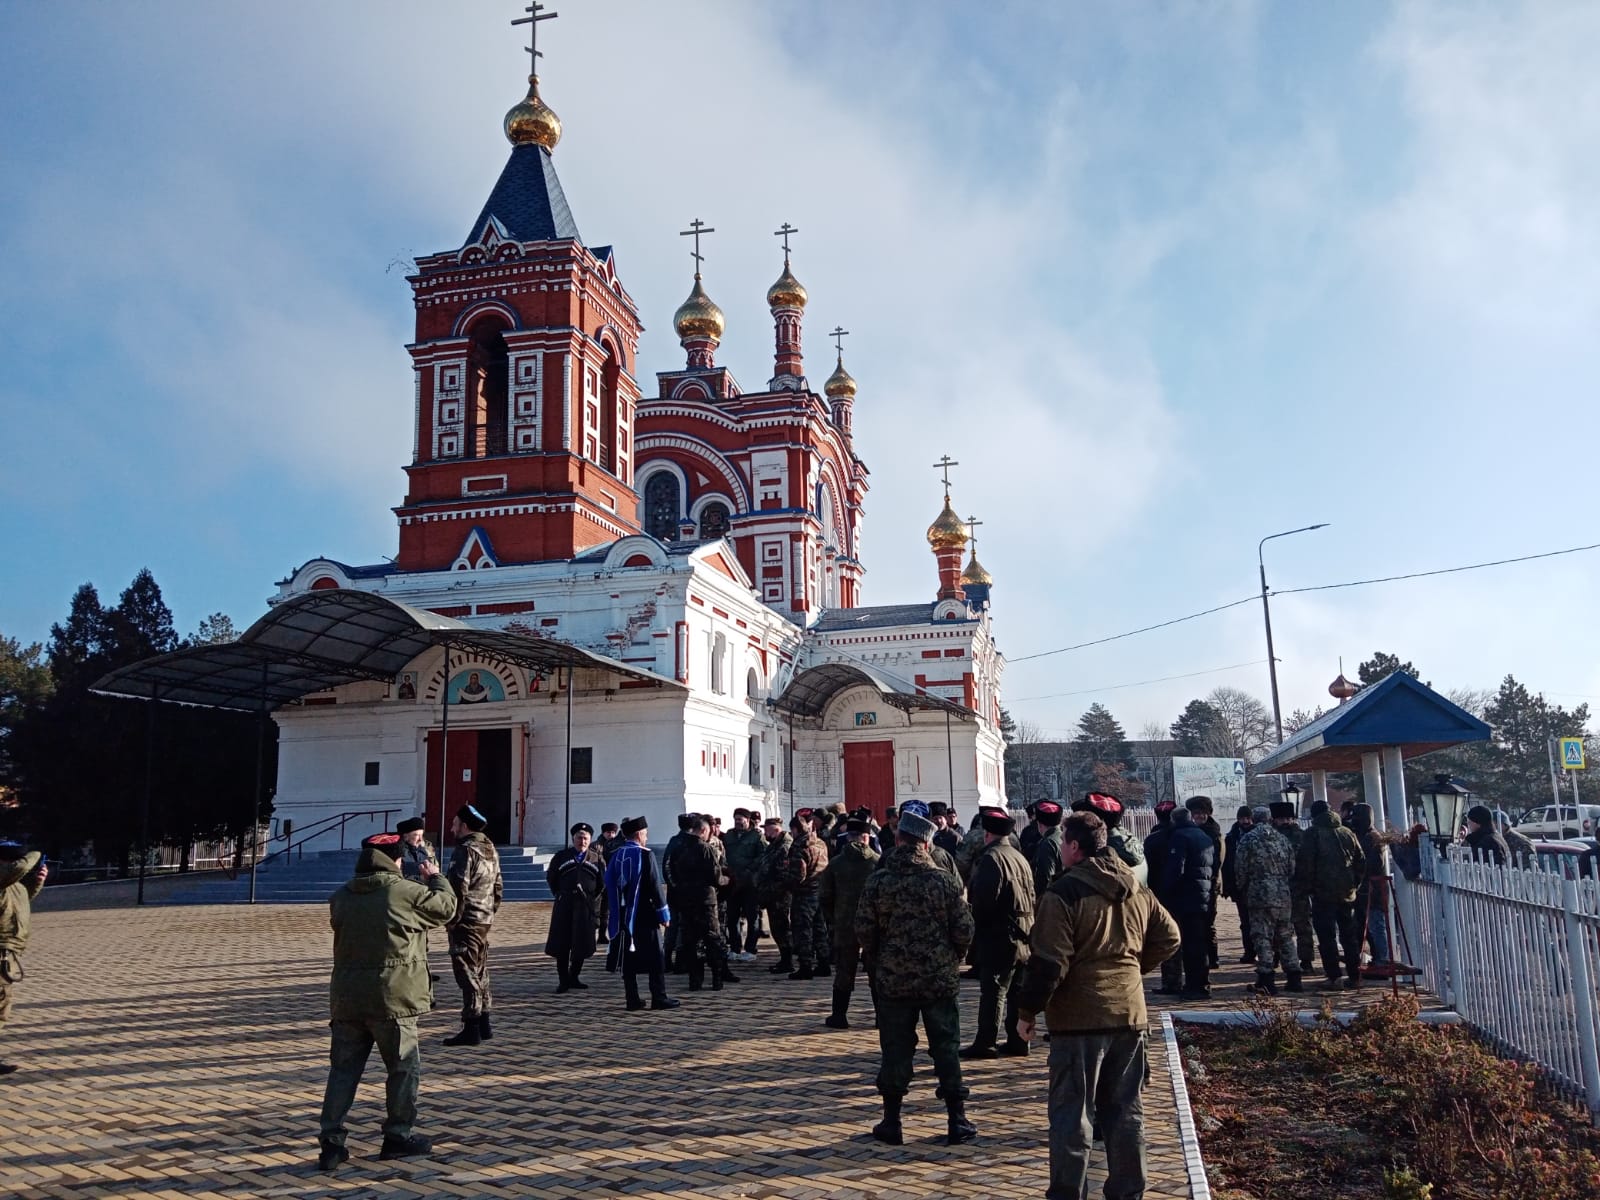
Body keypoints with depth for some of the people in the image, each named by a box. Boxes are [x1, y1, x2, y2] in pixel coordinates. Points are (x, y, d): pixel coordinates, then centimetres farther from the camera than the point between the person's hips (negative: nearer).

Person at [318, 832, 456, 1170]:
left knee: (343, 1069, 11)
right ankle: (398, 1136, 18)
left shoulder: (341, 897, 6)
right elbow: (445, 907, 3)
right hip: (392, 997, -5)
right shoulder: (406, 892, -10)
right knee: (404, 1068, 10)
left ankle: (331, 1141, 9)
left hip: (347, 998, 5)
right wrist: (436, 878, 22)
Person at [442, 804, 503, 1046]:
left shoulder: (465, 850, -14)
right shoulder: (490, 849, 14)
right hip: (485, 921, 9)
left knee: (467, 973, -5)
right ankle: (483, 1024, 23)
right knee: (480, 972, 16)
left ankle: (471, 1028, -4)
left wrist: (452, 920, -14)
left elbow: (459, 889, -20)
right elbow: (498, 887, 18)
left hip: (466, 921, -9)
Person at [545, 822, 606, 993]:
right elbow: (550, 877, 12)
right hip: (564, 907, -1)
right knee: (561, 945, -1)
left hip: (586, 907, 1)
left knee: (582, 945, 4)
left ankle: (573, 978, 17)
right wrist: (559, 895, 7)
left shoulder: (596, 858, 6)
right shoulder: (562, 856, 4)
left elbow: (602, 883, 13)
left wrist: (593, 899, 6)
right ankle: (563, 981, 6)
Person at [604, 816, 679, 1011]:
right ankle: (659, 998, 3)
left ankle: (633, 1000, 10)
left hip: (624, 915, 6)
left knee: (629, 957, 8)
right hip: (645, 915, -6)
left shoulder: (616, 856, 5)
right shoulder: (645, 855, -12)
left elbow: (610, 884, 11)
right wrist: (663, 912, -5)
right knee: (656, 956, 2)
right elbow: (655, 886, -13)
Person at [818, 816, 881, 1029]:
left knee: (844, 970, 8)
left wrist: (833, 918, 14)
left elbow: (824, 896, 1)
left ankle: (839, 1016, 11)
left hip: (845, 925, 0)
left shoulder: (835, 863, -3)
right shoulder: (878, 861, -6)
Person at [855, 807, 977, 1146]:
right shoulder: (945, 881, -7)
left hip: (893, 981, 0)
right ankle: (957, 1121, 12)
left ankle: (891, 1122, 16)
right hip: (940, 979, 0)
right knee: (946, 1048, 9)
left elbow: (864, 931, -3)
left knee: (895, 1051, 9)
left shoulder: (877, 882, -7)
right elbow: (964, 931, -5)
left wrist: (876, 966, 13)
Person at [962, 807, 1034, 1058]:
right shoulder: (1019, 857, 12)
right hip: (1022, 935, 8)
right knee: (1017, 990, 11)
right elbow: (1031, 898, 15)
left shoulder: (990, 859, -15)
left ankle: (985, 1042, -2)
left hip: (998, 936, -8)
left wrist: (975, 927, -6)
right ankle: (1017, 1041, 16)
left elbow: (982, 900, -19)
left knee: (992, 990, -5)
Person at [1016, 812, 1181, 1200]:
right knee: (1125, 1110, 15)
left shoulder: (1064, 893, -14)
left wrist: (1027, 1011, -8)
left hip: (1079, 1017, -7)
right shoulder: (1138, 891, 8)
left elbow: (1048, 962, -17)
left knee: (1072, 1112, 2)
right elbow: (1168, 939, 17)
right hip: (1129, 1011, 7)